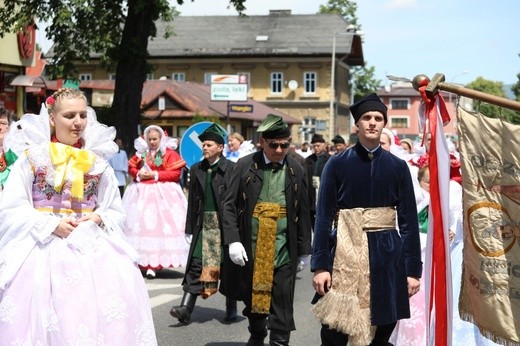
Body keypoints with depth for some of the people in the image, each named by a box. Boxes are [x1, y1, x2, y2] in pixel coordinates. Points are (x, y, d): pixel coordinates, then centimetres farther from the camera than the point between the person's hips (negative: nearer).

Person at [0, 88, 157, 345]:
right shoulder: (32, 157, 1)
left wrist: (98, 219, -7)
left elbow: (116, 212, 14)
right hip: (43, 248, -3)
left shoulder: (98, 162, 9)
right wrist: (52, 224, -13)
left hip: (92, 248, 3)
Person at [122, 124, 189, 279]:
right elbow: (131, 167, 15)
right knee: (139, 225, -2)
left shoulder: (169, 153, 0)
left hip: (162, 194, -4)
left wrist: (155, 175, -13)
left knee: (157, 225, -9)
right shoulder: (140, 152, 12)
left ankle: (153, 265, -9)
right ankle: (141, 261, 5)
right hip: (141, 192, 4)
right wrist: (138, 174, -7)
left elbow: (175, 173, -7)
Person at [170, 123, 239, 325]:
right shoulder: (196, 170, 10)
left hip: (224, 225, -3)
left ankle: (231, 309, 20)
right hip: (203, 225, 3)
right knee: (196, 265, -3)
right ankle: (186, 309, -6)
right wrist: (190, 229, 9)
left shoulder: (231, 169, -5)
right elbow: (192, 201, 12)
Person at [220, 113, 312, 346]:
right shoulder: (245, 165, -1)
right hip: (250, 248, 1)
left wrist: (303, 248, 5)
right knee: (252, 296, 16)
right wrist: (233, 240, -12)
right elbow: (229, 205, -2)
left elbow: (303, 212, 5)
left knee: (282, 302, -1)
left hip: (283, 250, -1)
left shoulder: (296, 171, 1)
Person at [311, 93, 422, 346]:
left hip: (387, 256, 2)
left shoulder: (398, 167, 5)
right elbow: (324, 217, 0)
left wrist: (413, 269, 2)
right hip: (345, 253, -2)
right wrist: (320, 266, -7)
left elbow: (408, 220, 6)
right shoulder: (337, 164, 1)